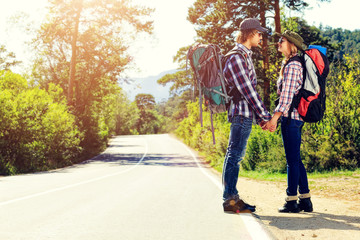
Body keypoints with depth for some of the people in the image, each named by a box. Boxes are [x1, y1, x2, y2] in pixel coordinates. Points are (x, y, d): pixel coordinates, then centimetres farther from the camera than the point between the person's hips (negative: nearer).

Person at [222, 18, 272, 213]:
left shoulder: (245, 55, 20)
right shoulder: (237, 56, -12)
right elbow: (247, 90, -17)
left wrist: (261, 117, 18)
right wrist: (264, 115, -15)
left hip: (244, 112, 10)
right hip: (242, 112, -10)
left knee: (234, 155, 11)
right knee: (235, 155, -8)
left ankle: (231, 197, 17)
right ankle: (229, 200, -4)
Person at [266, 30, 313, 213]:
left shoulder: (292, 65, -13)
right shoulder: (293, 63, 17)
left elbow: (287, 95, -19)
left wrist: (274, 118, -18)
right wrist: (276, 117, 21)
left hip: (290, 116, -10)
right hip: (295, 117, 10)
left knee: (292, 160, -4)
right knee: (296, 160, 13)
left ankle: (291, 201, 4)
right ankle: (305, 200, 19)